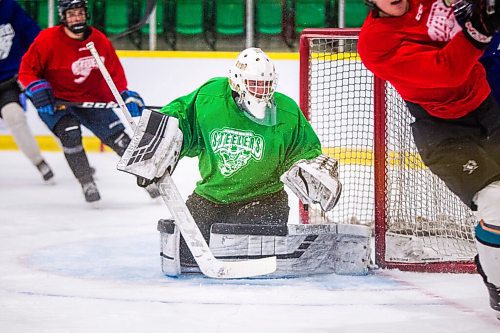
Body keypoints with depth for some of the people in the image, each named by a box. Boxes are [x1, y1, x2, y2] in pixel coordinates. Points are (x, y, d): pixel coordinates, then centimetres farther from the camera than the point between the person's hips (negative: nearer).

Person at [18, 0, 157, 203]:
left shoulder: (100, 40, -7)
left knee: (117, 136, -2)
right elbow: (27, 70, -11)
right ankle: (86, 183, -12)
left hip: (90, 100, 3)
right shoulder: (48, 40, -18)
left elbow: (114, 72, 2)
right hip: (54, 101, -3)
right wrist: (37, 88, -26)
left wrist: (126, 95, -9)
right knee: (70, 133, -27)